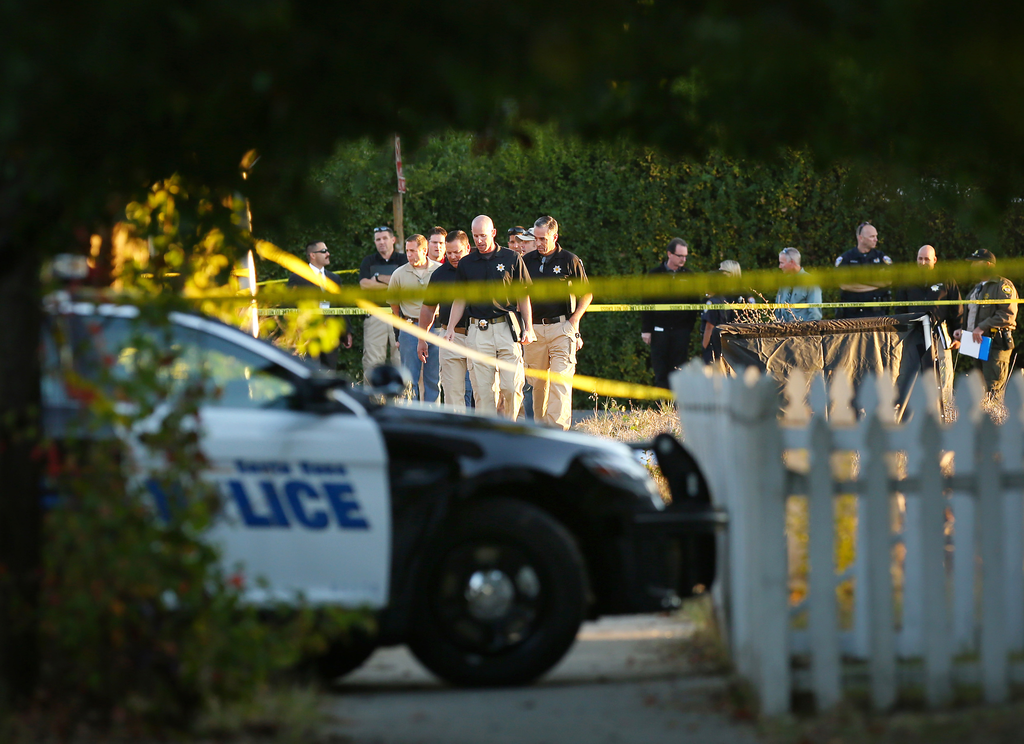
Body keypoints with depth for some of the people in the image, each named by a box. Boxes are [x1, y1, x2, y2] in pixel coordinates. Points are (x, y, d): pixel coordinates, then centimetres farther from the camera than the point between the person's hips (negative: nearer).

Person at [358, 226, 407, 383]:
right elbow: (364, 284, -2)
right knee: (373, 361, -6)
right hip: (375, 316, 1)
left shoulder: (403, 260, 11)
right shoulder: (368, 261, 15)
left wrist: (379, 278, -1)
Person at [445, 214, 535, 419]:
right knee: (483, 388, -2)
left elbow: (524, 296, 8)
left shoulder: (512, 258, 5)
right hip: (478, 331, 2)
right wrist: (451, 328, 2)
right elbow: (460, 300, 15)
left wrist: (528, 328, 0)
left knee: (511, 385, -8)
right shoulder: (466, 264, 11)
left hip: (507, 328, -2)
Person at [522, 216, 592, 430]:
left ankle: (558, 428, -17)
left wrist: (574, 319, -2)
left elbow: (586, 294, 10)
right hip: (534, 329, 3)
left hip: (562, 327, -3)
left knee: (561, 380, -11)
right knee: (538, 383, 6)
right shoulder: (527, 261, 10)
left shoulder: (570, 261, 2)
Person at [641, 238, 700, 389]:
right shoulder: (655, 275, 4)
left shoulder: (688, 276, 8)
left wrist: (690, 326, -5)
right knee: (661, 372, 0)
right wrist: (646, 330, -2)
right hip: (660, 330, -1)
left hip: (681, 330, 1)